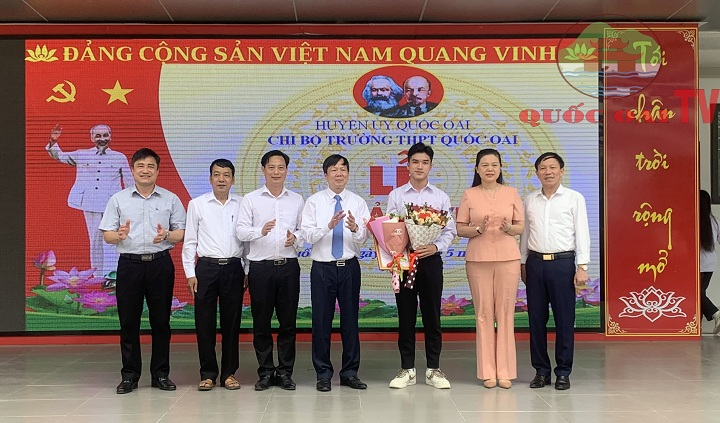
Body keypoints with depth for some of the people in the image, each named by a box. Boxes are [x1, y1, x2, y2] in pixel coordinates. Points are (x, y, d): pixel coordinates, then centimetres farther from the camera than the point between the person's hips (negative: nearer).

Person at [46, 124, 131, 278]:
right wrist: (53, 141, -1)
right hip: (90, 204, 2)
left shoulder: (120, 158, 6)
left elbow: (129, 183, 9)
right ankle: (97, 277, 16)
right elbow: (58, 156, 18)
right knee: (95, 241, 8)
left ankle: (110, 276, -14)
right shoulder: (82, 155, 10)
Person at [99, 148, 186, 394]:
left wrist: (167, 235, -15)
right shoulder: (118, 199, 8)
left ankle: (161, 374, 14)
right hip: (129, 264, 0)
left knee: (161, 320, 4)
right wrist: (119, 235, -17)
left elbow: (182, 233, 6)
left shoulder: (170, 199, 9)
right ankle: (130, 376, 13)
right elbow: (106, 235, 5)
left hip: (161, 264, 0)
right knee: (128, 321, 3)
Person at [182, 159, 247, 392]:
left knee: (231, 322, 6)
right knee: (205, 322, 3)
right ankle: (208, 373, 16)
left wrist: (248, 271, 4)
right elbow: (189, 241, 4)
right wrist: (190, 273, -2)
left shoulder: (242, 204, 6)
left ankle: (229, 372, 18)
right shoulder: (197, 204, 4)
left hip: (233, 268, 1)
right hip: (206, 267, -1)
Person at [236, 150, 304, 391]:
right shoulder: (251, 199, 4)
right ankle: (265, 373, 17)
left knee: (288, 321, 5)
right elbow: (241, 231, -3)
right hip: (261, 267, -1)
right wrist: (261, 231, -21)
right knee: (261, 322, 5)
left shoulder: (297, 200, 11)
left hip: (288, 266, 2)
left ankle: (285, 372, 16)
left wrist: (295, 238, -9)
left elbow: (303, 231, 13)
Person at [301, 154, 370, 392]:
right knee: (321, 321, 4)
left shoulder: (358, 202, 4)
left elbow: (363, 237, -7)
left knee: (350, 319, 8)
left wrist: (355, 228, -29)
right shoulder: (314, 201, 0)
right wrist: (329, 225, -26)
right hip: (322, 267, -1)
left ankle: (350, 373, 20)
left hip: (350, 267, 1)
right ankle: (323, 374, 17)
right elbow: (308, 236, -10)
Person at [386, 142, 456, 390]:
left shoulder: (441, 197, 7)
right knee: (406, 316, 5)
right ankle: (407, 369, 14)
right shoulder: (396, 196, 5)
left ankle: (433, 369, 15)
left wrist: (436, 247, -13)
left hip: (431, 260, 0)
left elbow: (450, 231, 5)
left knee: (432, 316, 5)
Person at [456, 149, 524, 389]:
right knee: (483, 314, 1)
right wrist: (478, 229, -14)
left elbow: (521, 227, 9)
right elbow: (460, 229, 4)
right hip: (478, 259, 0)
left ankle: (505, 371, 9)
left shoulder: (511, 193, 8)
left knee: (505, 313, 1)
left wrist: (508, 228, -12)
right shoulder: (469, 195, 6)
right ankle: (487, 372, 9)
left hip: (507, 258, 1)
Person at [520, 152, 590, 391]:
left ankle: (563, 372, 10)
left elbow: (582, 233, -1)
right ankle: (541, 371, 16)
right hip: (535, 263, 3)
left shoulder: (574, 198, 2)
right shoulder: (530, 200, 12)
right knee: (536, 318, 5)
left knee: (564, 319, 0)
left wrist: (582, 266, -7)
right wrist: (522, 263, 14)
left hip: (562, 263, -3)